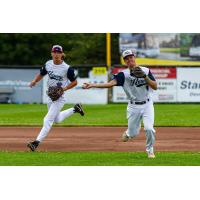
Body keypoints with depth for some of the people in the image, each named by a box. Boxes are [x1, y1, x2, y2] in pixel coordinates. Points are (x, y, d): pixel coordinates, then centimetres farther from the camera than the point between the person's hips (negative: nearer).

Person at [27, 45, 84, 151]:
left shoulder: (67, 68, -16)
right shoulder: (48, 64, -1)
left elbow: (74, 82, -6)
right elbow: (41, 74, 13)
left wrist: (64, 88, -19)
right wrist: (34, 81, -7)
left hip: (59, 97, -7)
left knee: (48, 120, -13)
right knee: (57, 119, 22)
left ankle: (37, 142, -15)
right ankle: (75, 109, 42)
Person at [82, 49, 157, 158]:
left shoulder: (146, 71, -3)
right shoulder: (124, 74, -8)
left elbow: (155, 87, -9)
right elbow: (111, 83, -23)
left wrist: (145, 77, -24)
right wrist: (92, 85, -35)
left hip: (147, 105, 0)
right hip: (133, 106, 0)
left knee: (149, 128, -16)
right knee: (133, 133, 5)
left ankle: (150, 150, 10)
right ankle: (128, 133, 45)